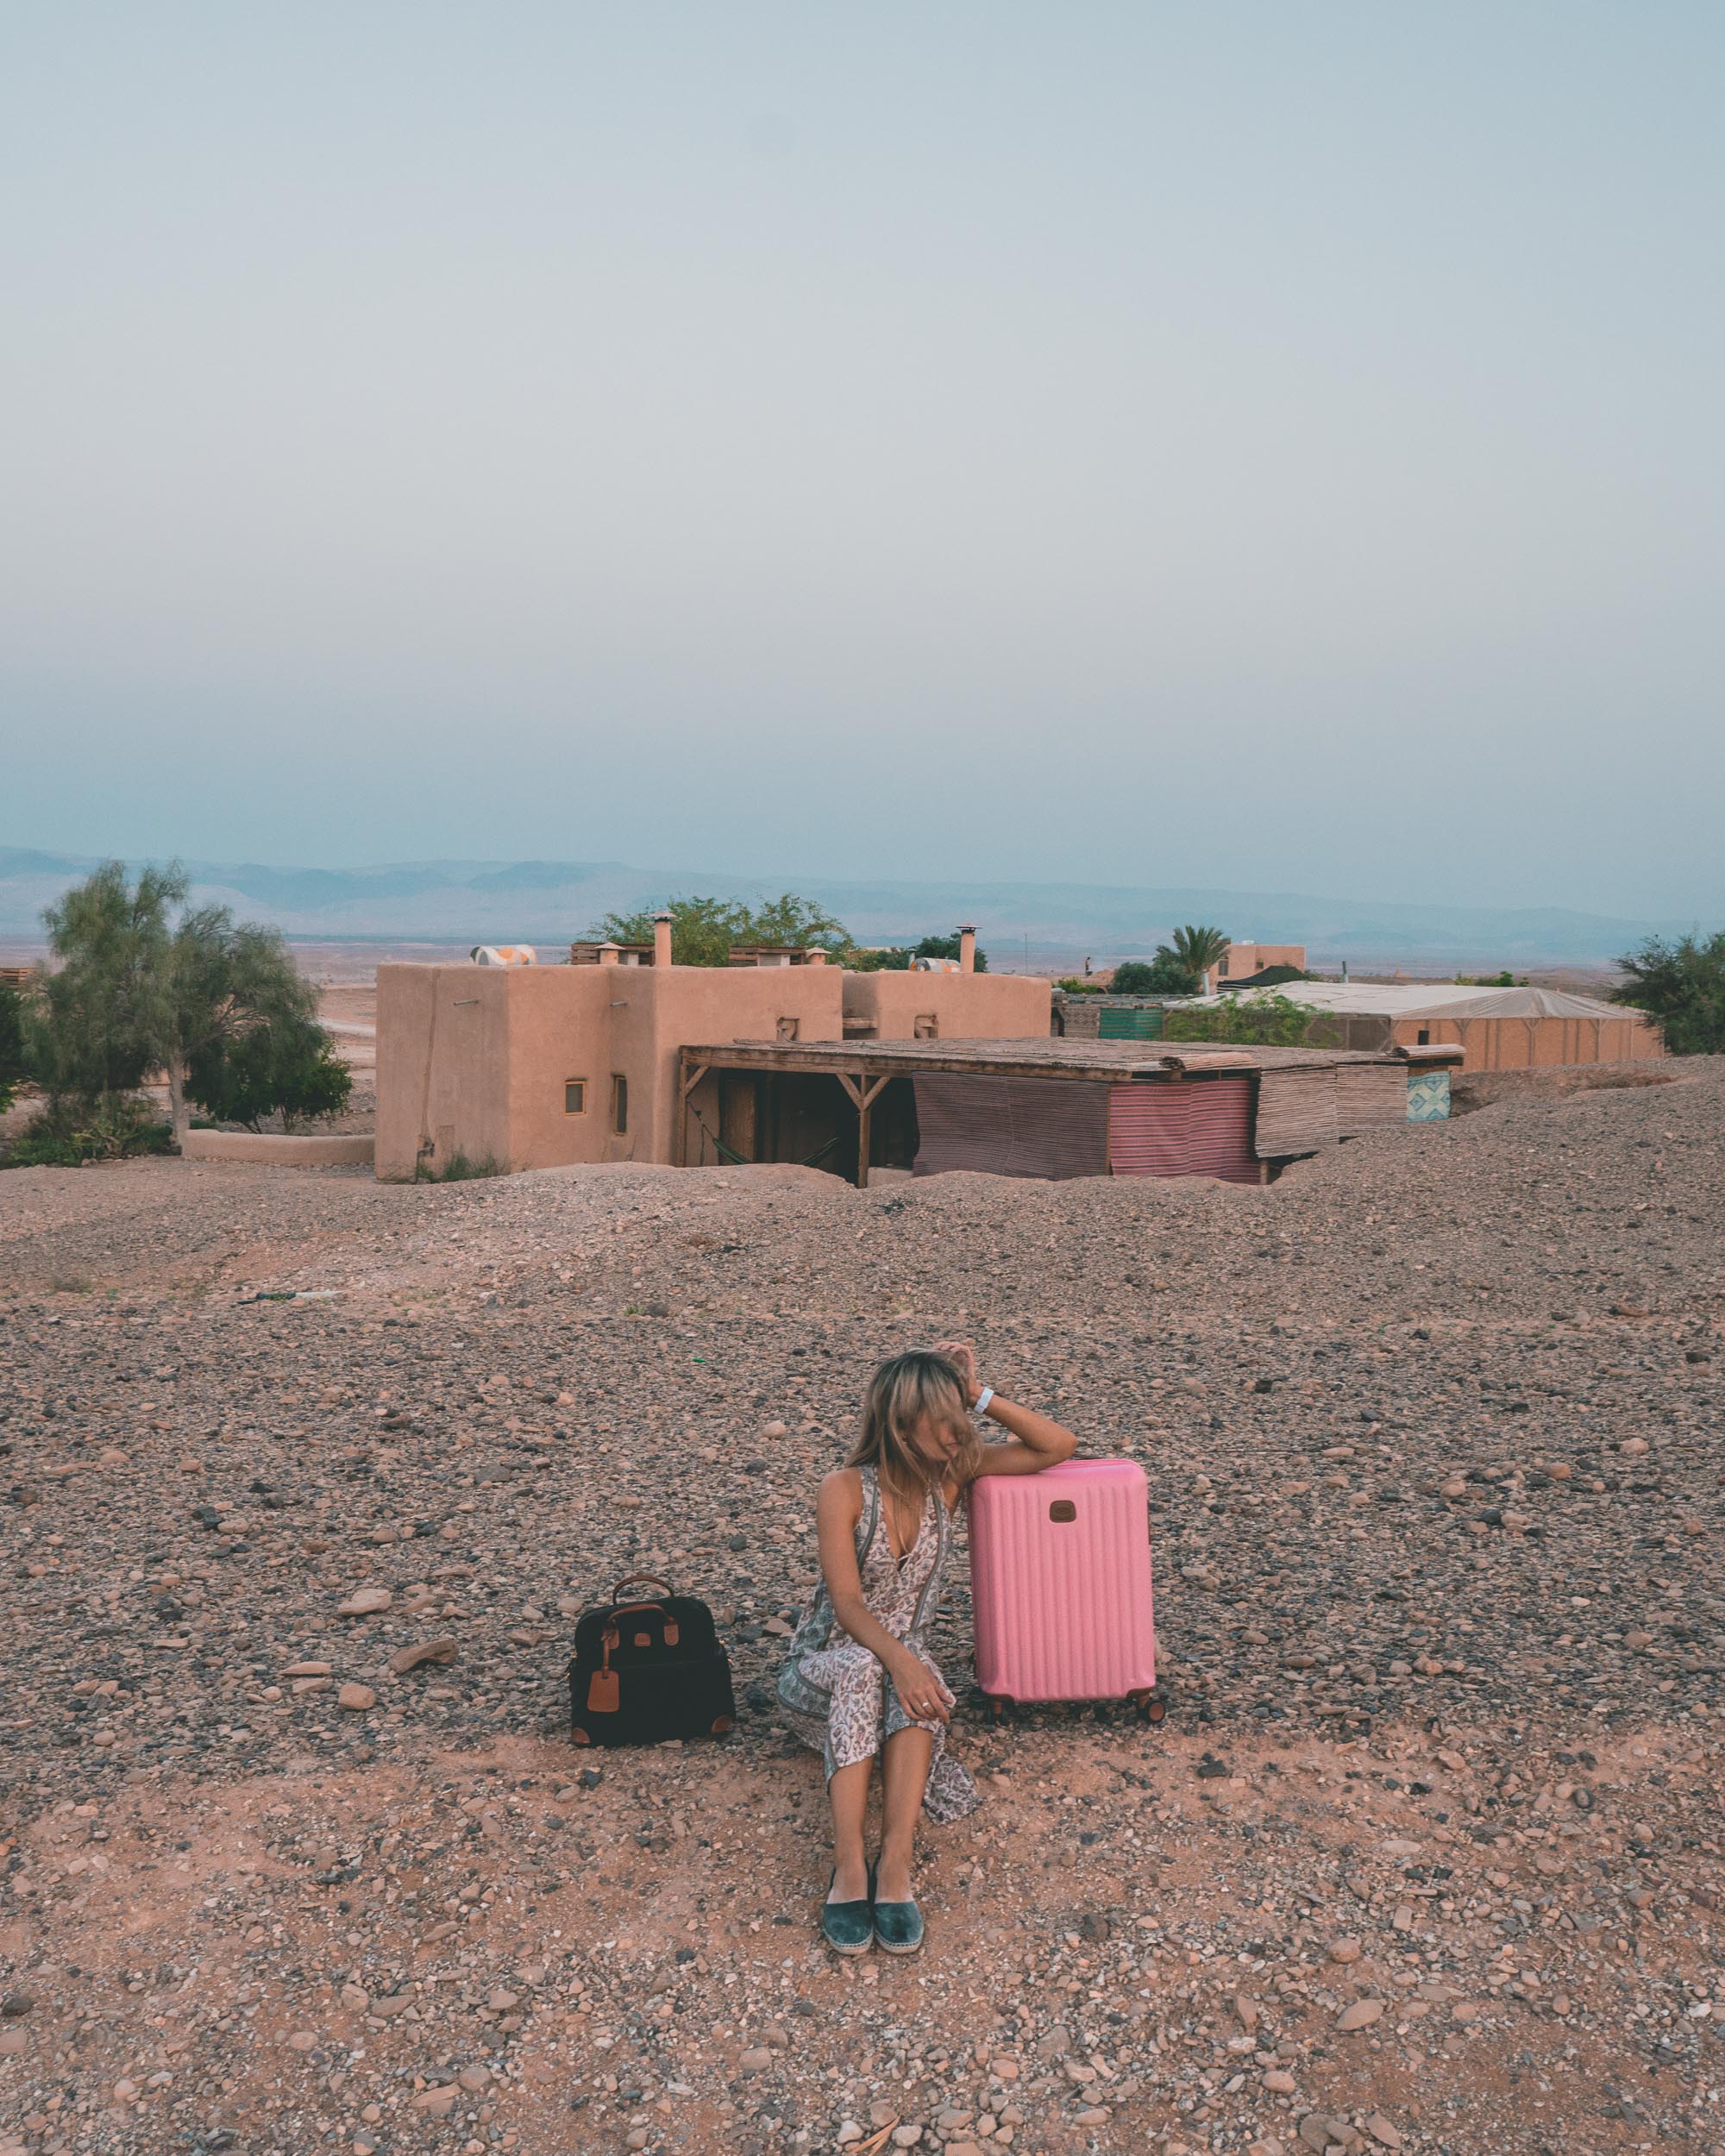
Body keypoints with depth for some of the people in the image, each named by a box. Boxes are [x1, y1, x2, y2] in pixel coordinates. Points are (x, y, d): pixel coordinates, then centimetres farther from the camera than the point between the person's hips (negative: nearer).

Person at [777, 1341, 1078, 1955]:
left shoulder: (951, 1474, -1)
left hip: (900, 1658, 3)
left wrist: (979, 1393, -12)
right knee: (862, 1668, -39)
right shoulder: (844, 1489, -15)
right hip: (823, 1668, -3)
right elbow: (846, 1603, -23)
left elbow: (1059, 1447, -3)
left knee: (911, 1682, -34)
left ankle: (895, 1864, -44)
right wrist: (898, 1659, -41)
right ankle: (849, 1865, -44)